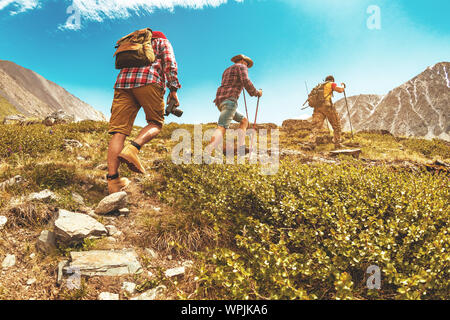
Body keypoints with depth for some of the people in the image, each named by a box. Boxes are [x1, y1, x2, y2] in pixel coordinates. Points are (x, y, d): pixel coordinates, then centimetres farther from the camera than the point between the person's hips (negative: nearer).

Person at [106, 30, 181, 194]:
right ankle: (133, 148, -23)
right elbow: (169, 62, 6)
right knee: (156, 123, 7)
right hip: (149, 81, -4)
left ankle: (113, 180, -14)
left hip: (123, 81, 5)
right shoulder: (163, 42, 27)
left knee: (119, 130, -5)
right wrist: (173, 89, 0)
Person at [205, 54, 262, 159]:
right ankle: (206, 154, -45)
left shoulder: (227, 71, 34)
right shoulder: (241, 67, 9)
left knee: (244, 120, 20)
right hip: (229, 100, -9)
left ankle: (241, 150, 4)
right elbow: (246, 82, -8)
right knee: (222, 128, -25)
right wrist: (256, 92, 6)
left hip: (220, 102, 9)